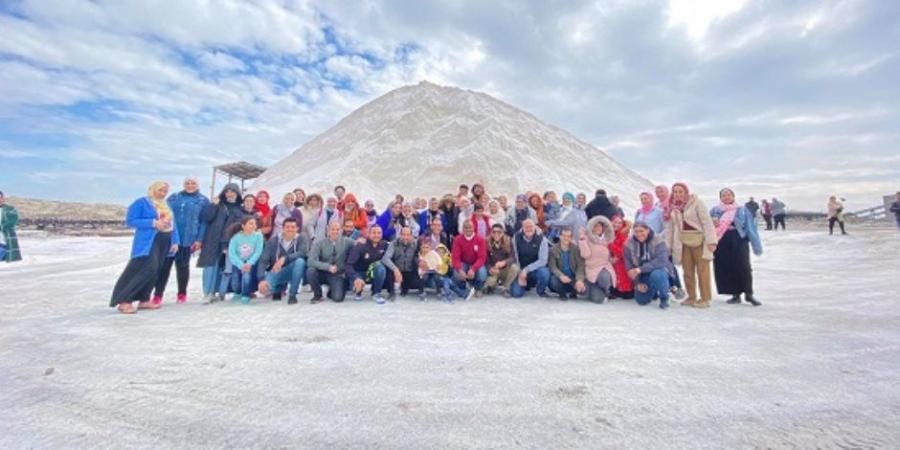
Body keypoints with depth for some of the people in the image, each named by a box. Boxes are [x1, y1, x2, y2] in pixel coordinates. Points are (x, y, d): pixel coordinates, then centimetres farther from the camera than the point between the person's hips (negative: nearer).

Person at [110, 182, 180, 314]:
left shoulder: (166, 205, 17)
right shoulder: (141, 203, -3)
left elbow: (172, 224, 15)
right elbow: (130, 221, -9)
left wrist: (175, 241, 6)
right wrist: (153, 223, -19)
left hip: (164, 241, 7)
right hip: (147, 241, -7)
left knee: (154, 271, 8)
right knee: (147, 269, -16)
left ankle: (144, 299, 18)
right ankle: (124, 301, -7)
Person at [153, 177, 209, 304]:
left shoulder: (203, 201, 3)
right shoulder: (173, 198, 12)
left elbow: (204, 221, -1)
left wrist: (199, 240, -7)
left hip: (188, 239, -2)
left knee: (182, 266, 7)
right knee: (164, 265, -1)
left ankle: (182, 294, 20)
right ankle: (158, 294, 6)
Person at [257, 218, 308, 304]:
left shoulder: (302, 238, -10)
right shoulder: (273, 240, -7)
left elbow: (303, 253, -28)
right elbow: (263, 260, -12)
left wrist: (284, 259, -41)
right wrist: (262, 279, -26)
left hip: (293, 272, -1)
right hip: (276, 272, 1)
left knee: (300, 261, -33)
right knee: (264, 287, -27)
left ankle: (292, 294, -18)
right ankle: (280, 288, 13)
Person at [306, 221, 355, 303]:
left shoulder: (346, 241, -3)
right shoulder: (319, 243, -7)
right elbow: (311, 261, -18)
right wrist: (328, 267, -29)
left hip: (337, 275, -1)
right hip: (322, 273, 1)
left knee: (338, 298, -24)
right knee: (310, 271, -31)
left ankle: (332, 291, 16)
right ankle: (317, 295, -4)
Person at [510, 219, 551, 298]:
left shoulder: (541, 239, -12)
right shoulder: (516, 237, -7)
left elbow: (542, 260, -17)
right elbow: (514, 257, -4)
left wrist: (526, 270, -24)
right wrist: (520, 274, -11)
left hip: (536, 269, -1)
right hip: (520, 270, 1)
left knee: (544, 273, -35)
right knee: (516, 293, -17)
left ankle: (541, 290, 1)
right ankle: (526, 285, 21)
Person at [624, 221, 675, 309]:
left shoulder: (658, 241, -19)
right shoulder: (629, 244, -10)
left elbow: (661, 261, -32)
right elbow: (629, 265, -6)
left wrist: (641, 269, -39)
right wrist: (637, 283, -11)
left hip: (660, 270, -4)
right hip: (643, 277, 4)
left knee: (656, 275, -38)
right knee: (641, 301, 2)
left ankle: (664, 298, -10)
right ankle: (654, 292, 36)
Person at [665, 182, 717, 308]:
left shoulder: (696, 202, -6)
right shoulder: (672, 207, 8)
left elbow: (707, 222, -11)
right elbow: (669, 228, 12)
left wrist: (711, 241, -19)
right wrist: (667, 246, 9)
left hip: (699, 241, -4)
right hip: (683, 243, 5)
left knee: (702, 271, -1)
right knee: (688, 271, 10)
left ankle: (705, 299, 8)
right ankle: (691, 297, 20)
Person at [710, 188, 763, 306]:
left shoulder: (742, 210, 7)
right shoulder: (715, 210, 10)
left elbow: (750, 227, 4)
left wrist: (756, 245, -1)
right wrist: (712, 224, -14)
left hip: (739, 241, -1)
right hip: (722, 243, 1)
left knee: (743, 267, -8)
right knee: (726, 269, 1)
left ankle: (748, 294, 6)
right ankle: (736, 294, 12)